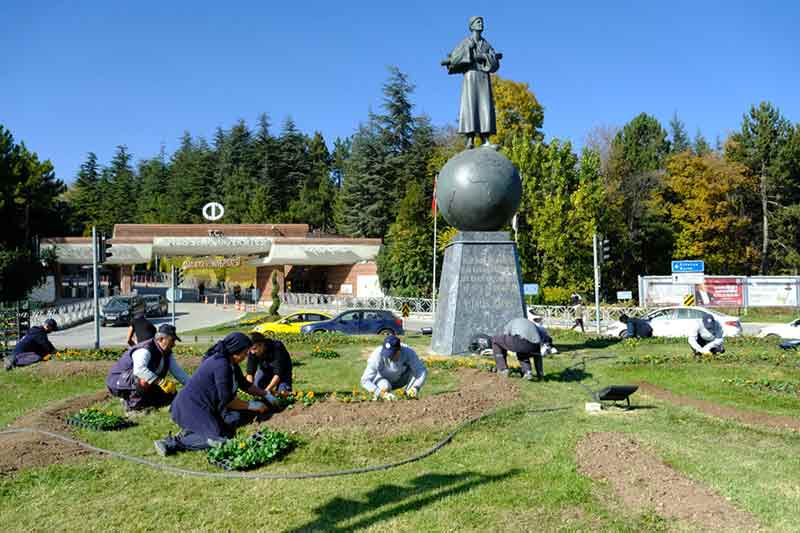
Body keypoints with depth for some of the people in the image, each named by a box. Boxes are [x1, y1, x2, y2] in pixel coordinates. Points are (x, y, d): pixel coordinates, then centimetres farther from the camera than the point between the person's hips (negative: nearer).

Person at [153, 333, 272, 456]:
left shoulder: (230, 363, 6)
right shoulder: (222, 365, -24)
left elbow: (245, 384, 19)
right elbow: (226, 400, -20)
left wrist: (265, 394, 12)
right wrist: (251, 405, -12)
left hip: (207, 406, 10)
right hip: (191, 407, -10)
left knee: (236, 417, -1)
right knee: (218, 441, -18)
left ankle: (192, 431, 6)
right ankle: (172, 443, -10)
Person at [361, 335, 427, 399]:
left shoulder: (407, 352, -29)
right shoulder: (378, 355, -34)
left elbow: (422, 371, -27)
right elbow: (365, 380, -35)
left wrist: (415, 388, -44)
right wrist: (382, 393, -47)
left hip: (400, 380, 2)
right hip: (382, 379, -2)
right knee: (385, 387, -36)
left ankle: (408, 395, -9)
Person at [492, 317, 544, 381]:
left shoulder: (510, 323, 35)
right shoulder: (533, 326, 40)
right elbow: (538, 354, 42)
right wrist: (540, 374, 46)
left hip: (518, 341, -4)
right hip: (533, 346, 4)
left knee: (495, 340, 24)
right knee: (522, 353, 40)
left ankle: (503, 370, 19)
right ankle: (528, 372, 14)